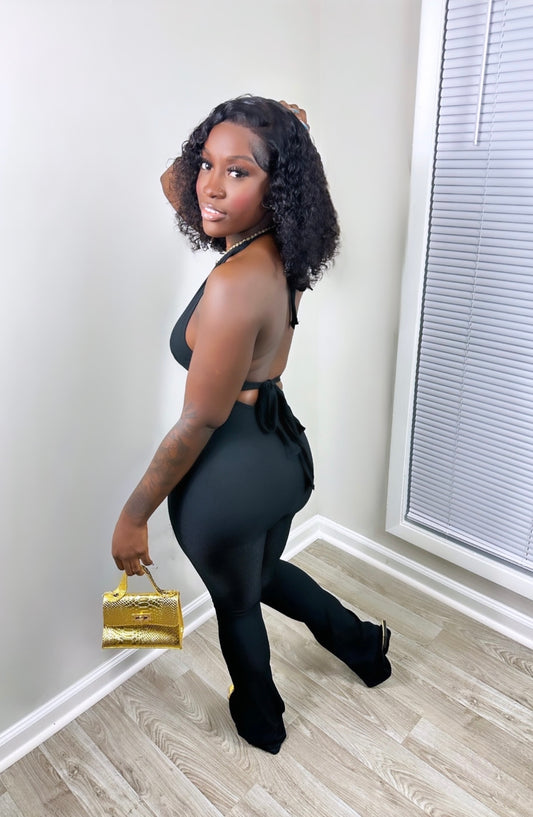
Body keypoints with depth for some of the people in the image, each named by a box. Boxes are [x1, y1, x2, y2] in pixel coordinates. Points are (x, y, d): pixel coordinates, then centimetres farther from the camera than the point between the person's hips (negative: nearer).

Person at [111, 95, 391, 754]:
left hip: (228, 475, -8)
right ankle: (364, 643, 57)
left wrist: (134, 515, -10)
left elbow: (199, 423, -22)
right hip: (283, 451, 8)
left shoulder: (234, 285, -28)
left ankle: (259, 720, 53)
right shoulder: (280, 255, -1)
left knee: (235, 600, 23)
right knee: (264, 573, 35)